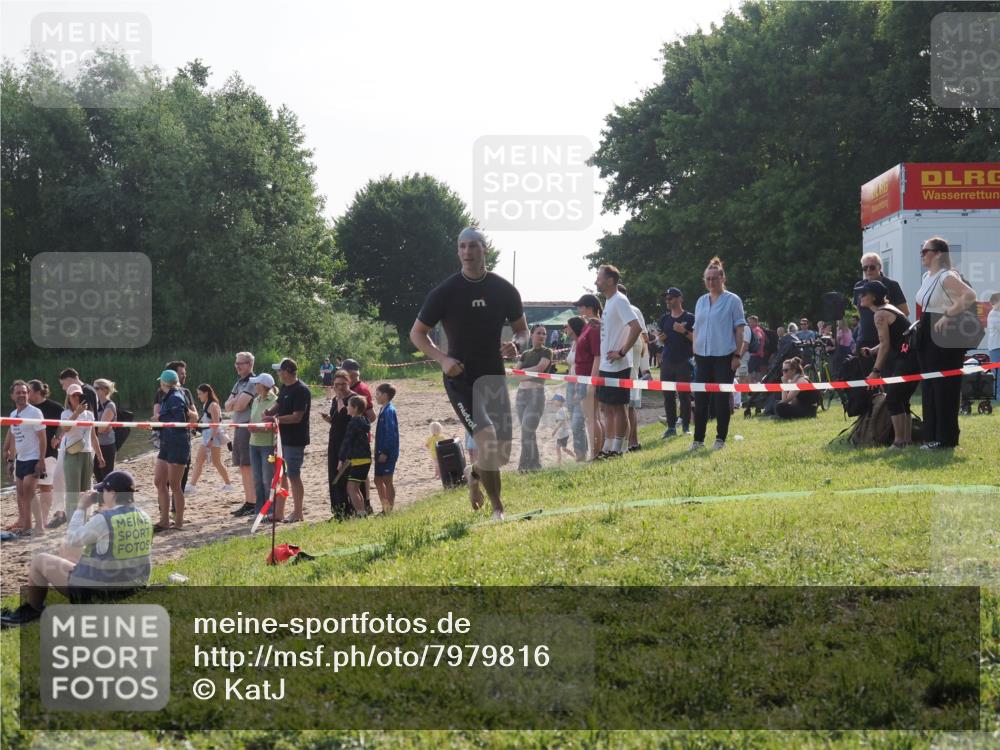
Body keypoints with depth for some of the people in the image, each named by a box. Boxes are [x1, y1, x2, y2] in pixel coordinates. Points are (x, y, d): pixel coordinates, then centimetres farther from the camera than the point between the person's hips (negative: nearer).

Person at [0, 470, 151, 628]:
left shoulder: (104, 520, -22)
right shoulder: (144, 518, -1)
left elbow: (72, 539, -9)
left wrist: (82, 508, 0)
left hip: (98, 591, -8)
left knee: (40, 560, 11)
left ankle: (33, 610, 30)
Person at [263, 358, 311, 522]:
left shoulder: (301, 390, -17)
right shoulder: (284, 388, 10)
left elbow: (297, 417, -22)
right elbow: (279, 404, 21)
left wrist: (276, 419, -21)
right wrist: (270, 412, 0)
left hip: (295, 440, -9)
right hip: (282, 438, 9)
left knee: (294, 476, -1)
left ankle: (297, 513, 8)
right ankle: (278, 511, 19)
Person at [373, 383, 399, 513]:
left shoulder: (389, 411, -17)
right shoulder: (383, 410, 13)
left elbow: (391, 433, -22)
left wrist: (385, 452, -22)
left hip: (388, 453, -10)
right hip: (382, 452, 10)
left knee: (387, 480, -4)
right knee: (378, 480, 14)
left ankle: (389, 510, 3)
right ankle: (385, 509, 21)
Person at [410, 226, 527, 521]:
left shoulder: (504, 290, 1)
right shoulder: (446, 292, -7)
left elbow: (522, 330, 13)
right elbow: (417, 333, 1)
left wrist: (516, 345, -11)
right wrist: (442, 358, -16)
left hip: (493, 375, 4)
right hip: (459, 378, -4)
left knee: (503, 452, 5)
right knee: (487, 439, -21)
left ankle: (474, 474, 41)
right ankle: (498, 509, -8)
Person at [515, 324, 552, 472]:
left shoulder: (546, 352, 2)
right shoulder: (525, 353, 17)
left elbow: (540, 367, -13)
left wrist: (523, 371, -6)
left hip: (537, 392, -6)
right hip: (521, 392, 6)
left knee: (527, 430, -13)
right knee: (528, 431, 7)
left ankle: (525, 465, -11)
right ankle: (535, 463, 13)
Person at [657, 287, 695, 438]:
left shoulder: (689, 318, -1)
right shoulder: (665, 319, 15)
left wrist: (684, 331, -18)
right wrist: (661, 338, 0)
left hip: (683, 362, -5)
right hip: (667, 362, 5)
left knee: (684, 395, -2)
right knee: (668, 395, 3)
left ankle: (686, 426, 4)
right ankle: (671, 426, 8)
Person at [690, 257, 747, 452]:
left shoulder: (732, 300, -3)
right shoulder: (701, 301, 12)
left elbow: (739, 329, -4)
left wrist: (737, 355, -9)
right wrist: (694, 352, 10)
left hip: (724, 356, -5)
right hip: (703, 356, 5)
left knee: (721, 399, 0)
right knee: (700, 399, 3)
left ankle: (720, 439, 8)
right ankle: (698, 439, 8)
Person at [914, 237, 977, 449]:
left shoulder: (947, 277, -15)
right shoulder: (927, 277, 15)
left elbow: (970, 295, -29)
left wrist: (948, 315, -28)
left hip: (945, 339, -10)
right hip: (928, 336, 10)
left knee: (944, 387, -6)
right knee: (929, 387, 11)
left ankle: (946, 438, -1)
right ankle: (933, 436, 16)